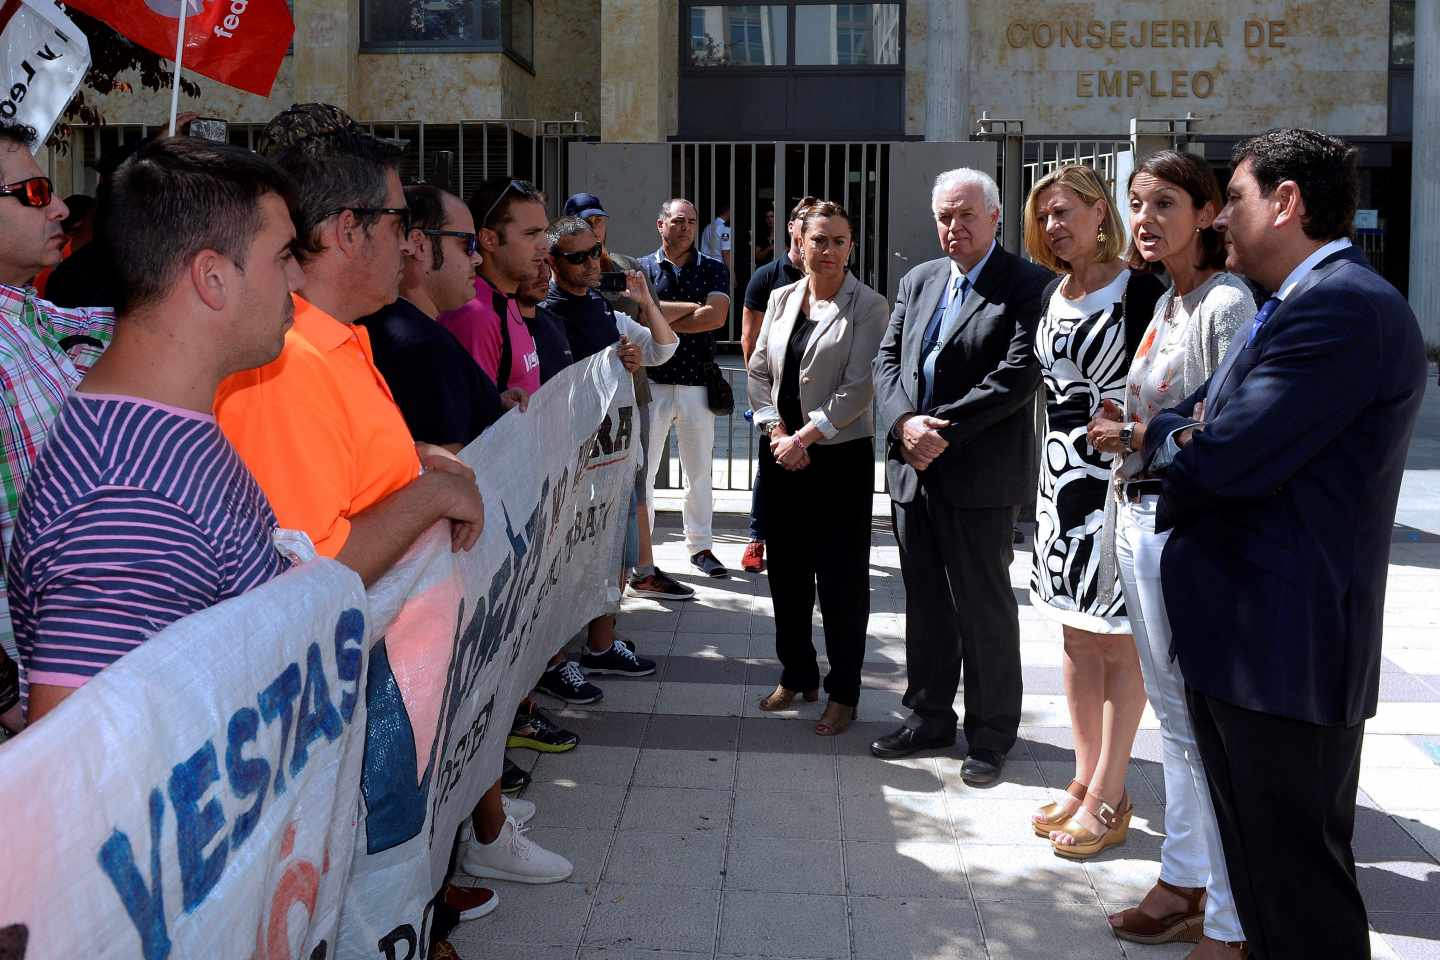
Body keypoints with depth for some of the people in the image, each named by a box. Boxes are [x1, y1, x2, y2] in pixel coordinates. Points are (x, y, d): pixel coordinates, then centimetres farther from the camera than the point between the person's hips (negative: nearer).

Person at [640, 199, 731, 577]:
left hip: (698, 382, 1)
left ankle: (700, 546, 20)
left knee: (700, 471, 9)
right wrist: (693, 307, -9)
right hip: (652, 380, -1)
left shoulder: (713, 269, 8)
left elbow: (716, 317, -9)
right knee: (642, 467, 0)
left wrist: (663, 319, -9)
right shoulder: (642, 268, 5)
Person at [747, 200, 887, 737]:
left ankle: (843, 692, 16)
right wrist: (778, 433, -5)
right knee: (787, 571, 13)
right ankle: (796, 675, 30)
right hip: (782, 453, 5)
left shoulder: (868, 307, -7)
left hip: (840, 456, -5)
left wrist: (803, 437, -14)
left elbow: (858, 388, -13)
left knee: (841, 579, 2)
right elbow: (758, 371, 8)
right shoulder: (782, 299, 9)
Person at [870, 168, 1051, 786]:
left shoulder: (1026, 285, -8)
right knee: (925, 602, 16)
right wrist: (905, 423, -9)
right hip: (913, 470, 6)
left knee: (984, 608, 4)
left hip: (980, 477, -6)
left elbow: (1020, 373, -17)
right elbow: (887, 358, 9)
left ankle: (990, 736, 18)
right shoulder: (918, 281, 13)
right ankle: (929, 717, 30)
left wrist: (944, 430, -18)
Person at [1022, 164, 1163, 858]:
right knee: (1077, 637, 13)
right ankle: (1087, 780, 25)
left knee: (1117, 641, 0)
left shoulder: (1138, 291, -10)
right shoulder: (1052, 295, 12)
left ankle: (1108, 799, 9)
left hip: (1119, 476, -7)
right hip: (1061, 473, 8)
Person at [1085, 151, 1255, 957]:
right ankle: (1186, 883, 29)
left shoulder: (1227, 304, -12)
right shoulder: (1165, 303, 14)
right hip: (1142, 520, 9)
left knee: (1209, 722, -2)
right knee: (1176, 715, 16)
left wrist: (1150, 439, -20)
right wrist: (1123, 432, 2)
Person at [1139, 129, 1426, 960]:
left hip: (1284, 648, -10)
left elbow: (1224, 459, -25)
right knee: (1258, 867, 21)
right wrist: (1182, 436, -8)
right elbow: (1207, 422, 16)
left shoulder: (1345, 308, -19)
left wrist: (1165, 437, -3)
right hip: (1243, 637, 10)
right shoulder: (1299, 305, 16)